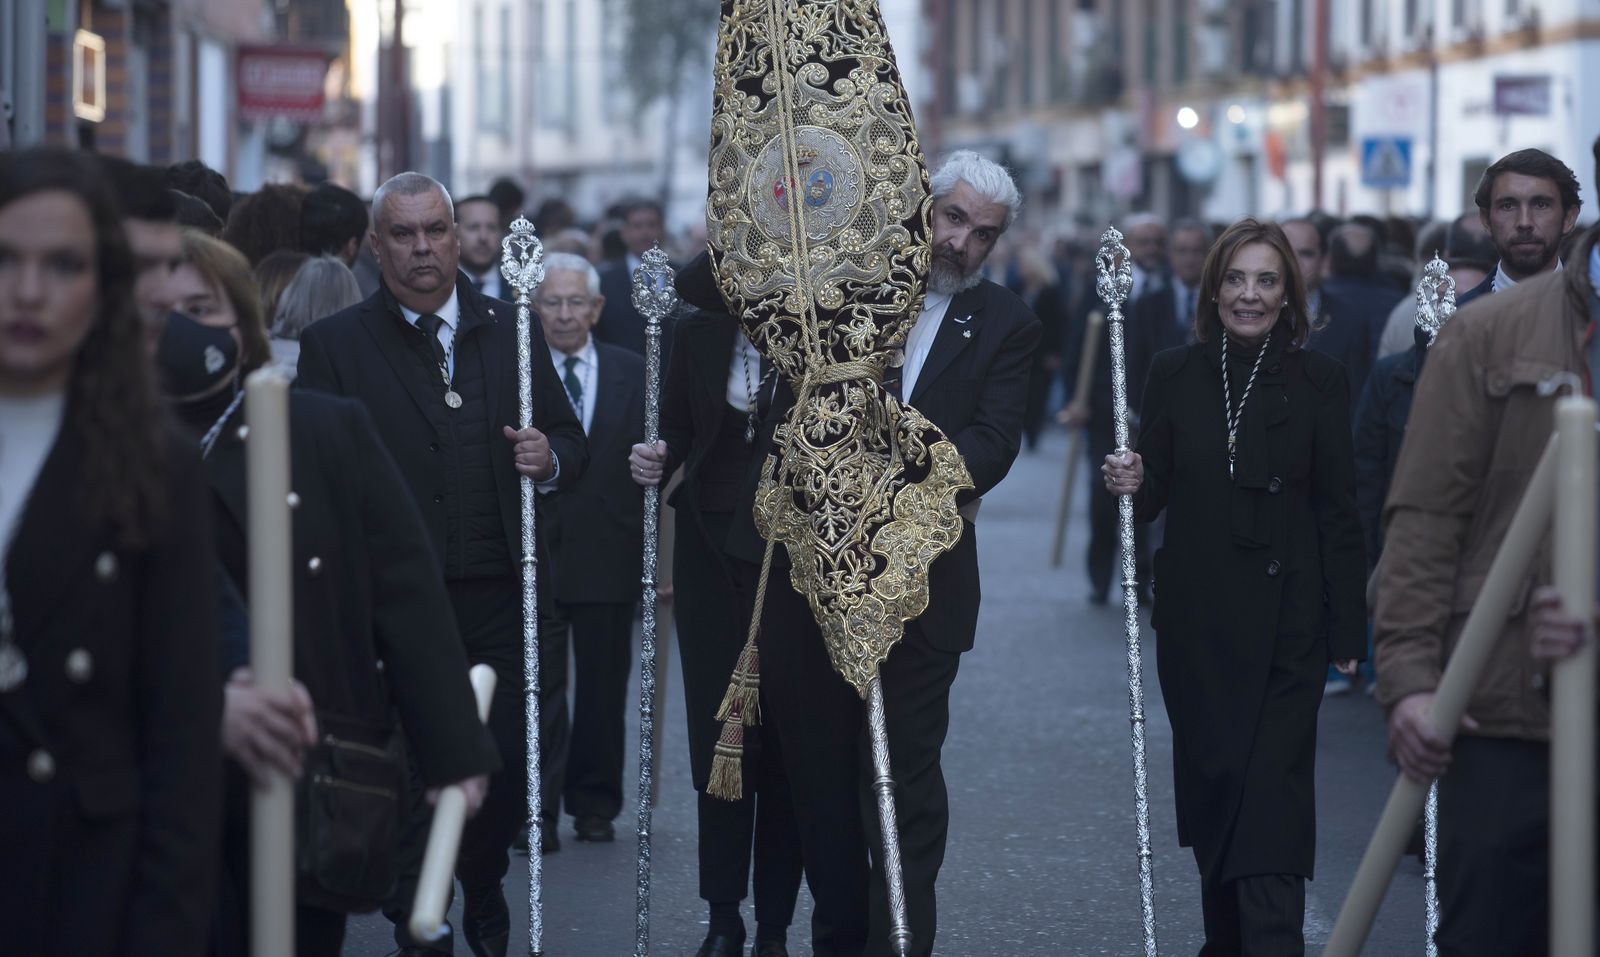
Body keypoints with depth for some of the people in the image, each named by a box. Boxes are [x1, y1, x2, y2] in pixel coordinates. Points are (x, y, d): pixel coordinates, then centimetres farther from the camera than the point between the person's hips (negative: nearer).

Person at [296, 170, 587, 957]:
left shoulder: (511, 331, 11)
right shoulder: (335, 345, 0)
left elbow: (570, 443, 16)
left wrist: (550, 458, -7)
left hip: (500, 594, 3)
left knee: (506, 761, 6)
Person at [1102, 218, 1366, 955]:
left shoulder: (1317, 381, -2)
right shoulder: (1175, 375, 3)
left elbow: (1338, 511, -1)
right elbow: (1154, 498, 8)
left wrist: (1347, 631, -3)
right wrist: (1131, 486, -16)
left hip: (1284, 620, -3)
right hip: (1194, 616, 3)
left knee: (1272, 791, -10)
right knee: (1208, 778, 8)